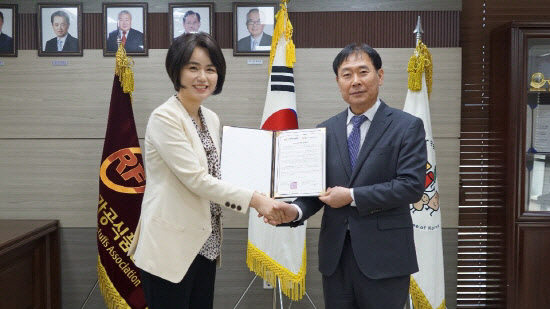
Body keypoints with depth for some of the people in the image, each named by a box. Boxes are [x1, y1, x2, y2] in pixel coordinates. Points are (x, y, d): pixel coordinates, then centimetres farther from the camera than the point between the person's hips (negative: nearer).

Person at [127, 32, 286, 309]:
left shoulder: (211, 119, 10)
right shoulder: (164, 118, -15)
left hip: (204, 245, 7)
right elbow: (196, 179, -20)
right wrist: (254, 199, -20)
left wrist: (260, 204, -1)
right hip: (170, 247, -7)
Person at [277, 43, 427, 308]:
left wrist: (353, 196, -16)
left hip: (383, 256, -3)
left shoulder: (407, 126, -4)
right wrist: (296, 211, -13)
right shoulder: (326, 130, 8)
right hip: (335, 255, 4)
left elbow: (412, 185, -13)